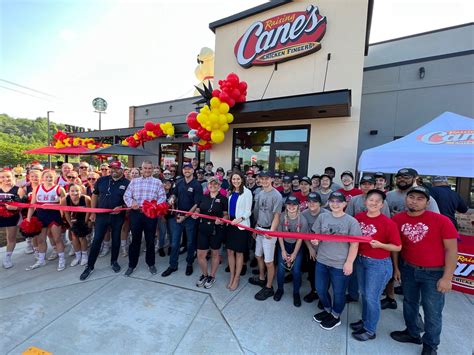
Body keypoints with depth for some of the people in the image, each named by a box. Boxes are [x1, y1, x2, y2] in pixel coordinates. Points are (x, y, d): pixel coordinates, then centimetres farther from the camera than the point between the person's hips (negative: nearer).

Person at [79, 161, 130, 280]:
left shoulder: (127, 183, -6)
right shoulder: (102, 180, 1)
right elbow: (95, 195, 8)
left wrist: (122, 207, -19)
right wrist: (93, 212, 5)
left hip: (117, 216, -1)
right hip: (101, 215, 1)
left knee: (116, 239, 13)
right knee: (96, 240, 5)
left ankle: (114, 261, 32)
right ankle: (90, 266, 20)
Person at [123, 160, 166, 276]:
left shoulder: (157, 182, 3)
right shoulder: (134, 181, 10)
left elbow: (163, 197, -4)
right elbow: (126, 195, 6)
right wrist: (131, 203, -15)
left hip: (151, 214, -1)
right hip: (135, 213, 1)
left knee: (150, 240, 10)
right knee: (135, 240, 10)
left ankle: (151, 264, 28)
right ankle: (132, 265, 27)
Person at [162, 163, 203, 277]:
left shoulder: (197, 185, -11)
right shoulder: (179, 182, 3)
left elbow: (197, 204, -14)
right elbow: (174, 194, 19)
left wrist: (185, 216, -16)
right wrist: (172, 198, -6)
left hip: (190, 217, -3)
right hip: (177, 216, 4)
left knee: (190, 243, 13)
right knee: (174, 243, 10)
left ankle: (189, 264, 32)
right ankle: (173, 265, 26)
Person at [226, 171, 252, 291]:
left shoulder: (247, 192, -10)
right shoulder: (230, 192, 9)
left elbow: (248, 211, -11)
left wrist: (240, 219, -27)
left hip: (241, 225, -5)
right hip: (230, 223, 6)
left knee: (239, 252, 8)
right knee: (230, 251, 12)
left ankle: (236, 278, 27)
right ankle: (232, 276, 31)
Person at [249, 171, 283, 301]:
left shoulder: (276, 195, -14)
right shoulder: (259, 194, 9)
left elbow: (277, 216, -16)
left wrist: (271, 231, -25)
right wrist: (255, 228, 15)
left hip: (269, 230, -7)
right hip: (259, 229, 7)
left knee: (268, 261, 1)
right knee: (258, 256, 20)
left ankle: (269, 287, 19)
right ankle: (261, 278, 40)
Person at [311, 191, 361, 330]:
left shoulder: (351, 221, -11)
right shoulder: (322, 217, -2)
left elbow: (354, 245, -10)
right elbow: (317, 235, 6)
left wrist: (349, 263, -12)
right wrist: (314, 241, -16)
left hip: (340, 264, -4)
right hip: (322, 261, 4)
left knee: (338, 292, 16)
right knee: (320, 289, 19)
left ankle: (336, 316, 42)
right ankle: (327, 310, 47)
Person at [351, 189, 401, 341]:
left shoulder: (388, 223, -18)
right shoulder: (358, 217, -4)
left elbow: (398, 247, -12)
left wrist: (380, 245, -25)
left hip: (378, 264, -5)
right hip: (360, 260, 5)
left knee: (372, 297, 8)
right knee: (364, 293, 20)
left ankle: (370, 330, 28)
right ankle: (365, 320, 41)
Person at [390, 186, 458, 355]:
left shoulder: (441, 220, -16)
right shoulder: (397, 219, -6)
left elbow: (451, 249, -11)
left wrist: (447, 277, -11)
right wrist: (396, 267, 7)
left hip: (434, 273, -3)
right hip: (407, 269, 3)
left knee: (432, 311, 10)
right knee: (410, 303, 21)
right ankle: (412, 333, 44)